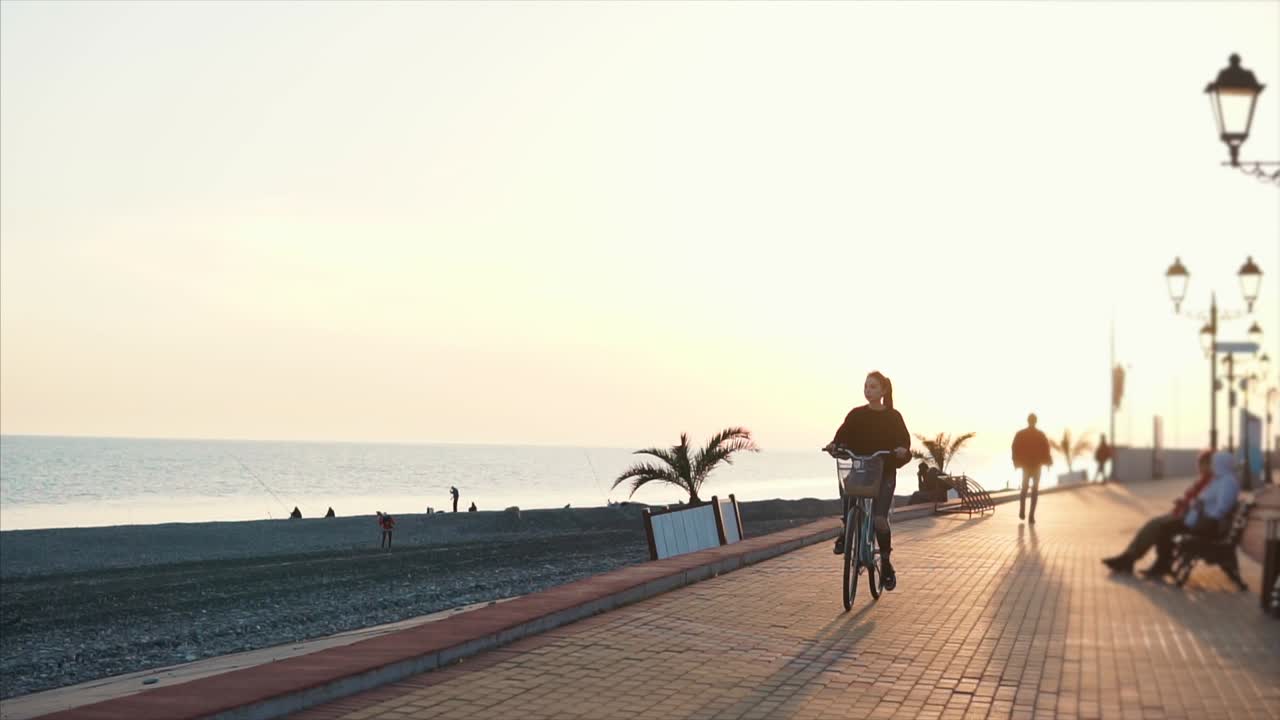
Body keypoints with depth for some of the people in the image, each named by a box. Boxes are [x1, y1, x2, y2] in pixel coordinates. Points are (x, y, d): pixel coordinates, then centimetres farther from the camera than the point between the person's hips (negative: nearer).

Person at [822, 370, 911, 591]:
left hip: (884, 472, -2)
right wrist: (834, 444, -25)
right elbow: (843, 434, -4)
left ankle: (886, 563, 7)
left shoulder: (893, 417, 2)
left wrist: (902, 449, -28)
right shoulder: (857, 415, 6)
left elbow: (904, 438, -5)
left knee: (879, 518, -12)